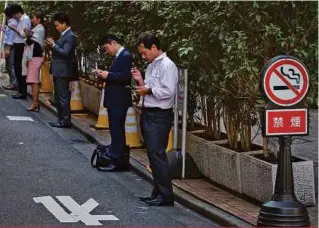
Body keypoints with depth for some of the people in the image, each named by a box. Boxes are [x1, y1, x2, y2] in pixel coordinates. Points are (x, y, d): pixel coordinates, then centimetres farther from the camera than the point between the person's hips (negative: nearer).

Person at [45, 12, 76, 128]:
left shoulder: (70, 36, -15)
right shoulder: (64, 35, 15)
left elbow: (65, 52, -22)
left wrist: (53, 45, -20)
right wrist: (52, 45, 3)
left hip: (63, 71, -10)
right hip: (58, 71, 10)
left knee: (63, 96, -5)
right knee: (58, 97, 14)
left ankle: (65, 121, 0)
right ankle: (61, 119, 21)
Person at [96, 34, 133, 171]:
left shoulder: (125, 56, -13)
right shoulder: (118, 57, 15)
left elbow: (126, 76, -23)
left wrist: (108, 75, -18)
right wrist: (105, 74, 3)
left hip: (119, 100, -10)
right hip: (114, 99, 10)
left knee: (116, 130, -8)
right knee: (117, 130, 14)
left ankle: (117, 161, -5)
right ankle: (121, 160, 21)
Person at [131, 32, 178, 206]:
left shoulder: (167, 65, -13)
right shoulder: (151, 66, 16)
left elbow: (168, 91, -20)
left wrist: (148, 90, -14)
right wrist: (141, 81, 6)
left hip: (159, 116, -10)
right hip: (148, 113, 10)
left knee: (157, 154, -12)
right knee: (153, 155, 13)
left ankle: (166, 196, -8)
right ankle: (158, 192, 21)